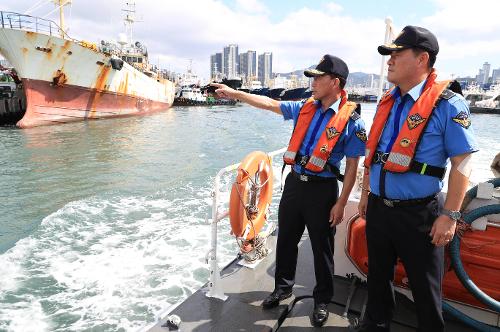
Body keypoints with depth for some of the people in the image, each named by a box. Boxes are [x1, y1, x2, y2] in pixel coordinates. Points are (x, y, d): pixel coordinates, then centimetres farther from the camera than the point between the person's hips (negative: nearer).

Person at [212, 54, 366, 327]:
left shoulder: (350, 120, -10)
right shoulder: (304, 108, 5)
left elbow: (352, 167, -8)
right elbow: (269, 103, 9)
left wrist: (340, 203, -10)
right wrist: (234, 93, 7)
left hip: (322, 190, -5)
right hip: (294, 183, 5)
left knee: (322, 248, 9)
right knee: (285, 241, 17)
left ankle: (322, 301, 30)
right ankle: (283, 288, 38)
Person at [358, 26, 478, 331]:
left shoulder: (447, 103, -11)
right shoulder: (386, 102, 9)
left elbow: (463, 162, -12)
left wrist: (450, 215, -15)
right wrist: (366, 193, 17)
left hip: (418, 214, -6)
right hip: (377, 208, 6)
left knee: (425, 288, 11)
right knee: (378, 277, 21)